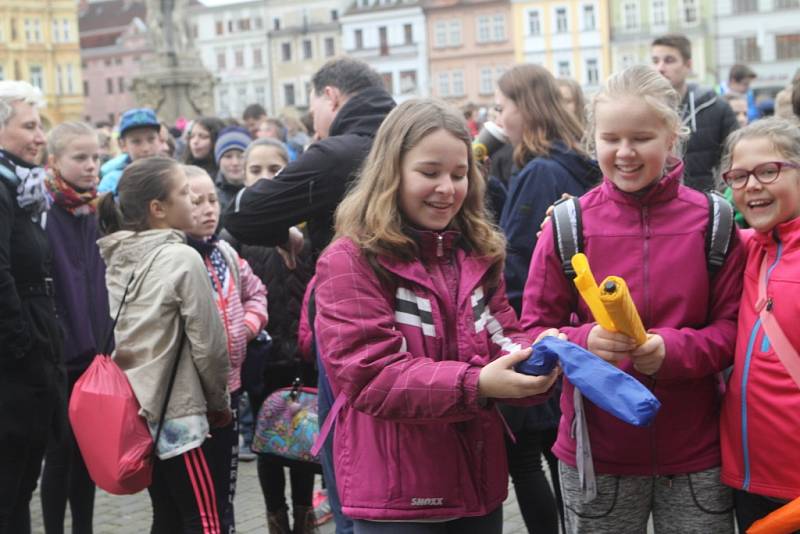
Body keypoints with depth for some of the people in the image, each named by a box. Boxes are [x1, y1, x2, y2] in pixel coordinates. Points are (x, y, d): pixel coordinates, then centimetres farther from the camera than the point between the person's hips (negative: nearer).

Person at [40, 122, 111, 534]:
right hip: (61, 356, -6)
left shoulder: (96, 213, 10)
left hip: (94, 353, 6)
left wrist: (106, 338, 9)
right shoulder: (43, 213, -10)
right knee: (61, 451, 2)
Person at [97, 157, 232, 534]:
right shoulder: (182, 258, -15)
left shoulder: (117, 258, 7)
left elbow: (120, 334, 13)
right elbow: (208, 343, -12)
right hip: (178, 412, -8)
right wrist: (219, 402, 2)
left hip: (137, 408, 8)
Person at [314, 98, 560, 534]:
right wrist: (474, 384, -31)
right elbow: (371, 374, -19)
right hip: (397, 493, -6)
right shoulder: (349, 262, -11)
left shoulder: (478, 252, 10)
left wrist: (531, 358, -16)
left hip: (479, 480, 6)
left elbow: (502, 335, 8)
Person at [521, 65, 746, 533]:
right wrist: (585, 341, -24)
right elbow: (535, 331, -2)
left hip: (696, 456, 1)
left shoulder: (713, 222, -3)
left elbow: (733, 327, -1)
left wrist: (673, 350, -20)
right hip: (597, 456, 0)